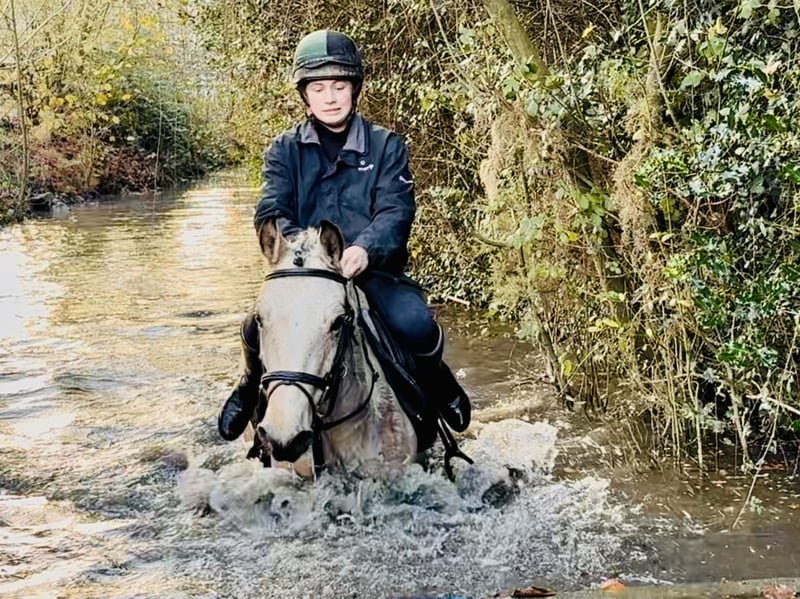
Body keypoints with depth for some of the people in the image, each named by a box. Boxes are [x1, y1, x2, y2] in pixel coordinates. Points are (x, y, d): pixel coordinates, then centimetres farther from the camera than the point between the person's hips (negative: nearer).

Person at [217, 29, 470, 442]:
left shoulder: (385, 146, 6)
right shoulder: (284, 150, 9)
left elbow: (395, 211, -7)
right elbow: (271, 212, -4)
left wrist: (365, 249, -29)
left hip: (373, 269, -1)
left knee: (415, 326, -30)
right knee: (258, 328, -27)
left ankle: (433, 379, 8)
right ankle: (253, 386, 11)